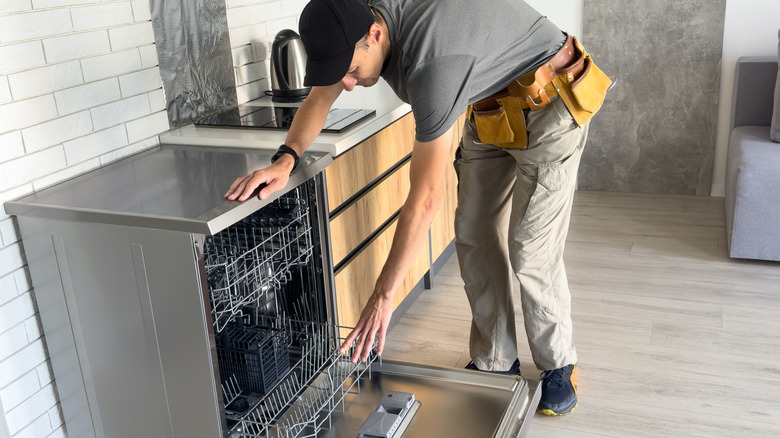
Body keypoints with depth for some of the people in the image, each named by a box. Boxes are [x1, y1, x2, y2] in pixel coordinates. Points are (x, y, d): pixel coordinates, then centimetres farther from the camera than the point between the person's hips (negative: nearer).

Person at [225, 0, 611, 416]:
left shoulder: (431, 63, -40)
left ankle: (559, 367, 15)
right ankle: (495, 364, 19)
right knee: (474, 237, 5)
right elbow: (318, 99, -2)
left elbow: (423, 200, -37)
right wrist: (284, 160, -23)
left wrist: (383, 295, -31)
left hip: (548, 105, -8)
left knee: (530, 252, -9)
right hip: (490, 112, 8)